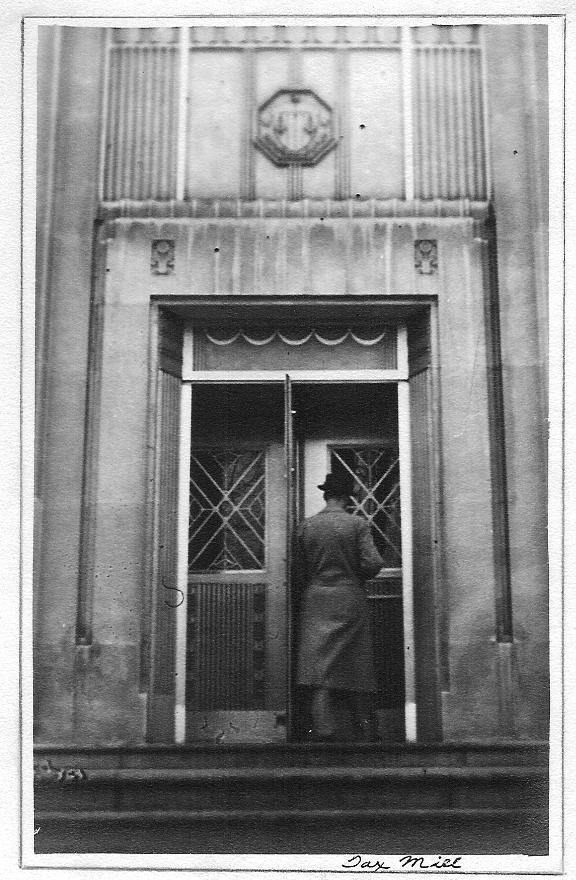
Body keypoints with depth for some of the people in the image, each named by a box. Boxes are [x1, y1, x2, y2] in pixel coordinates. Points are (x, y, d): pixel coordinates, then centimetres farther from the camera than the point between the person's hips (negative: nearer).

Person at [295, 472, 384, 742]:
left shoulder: (306, 526, 4)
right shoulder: (357, 524, -4)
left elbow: (299, 570, 5)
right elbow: (373, 563, -10)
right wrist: (356, 577, 9)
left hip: (315, 601, 1)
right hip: (350, 600, -1)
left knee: (319, 667, -3)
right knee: (355, 670, 8)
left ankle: (324, 731, -12)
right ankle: (361, 734, 16)